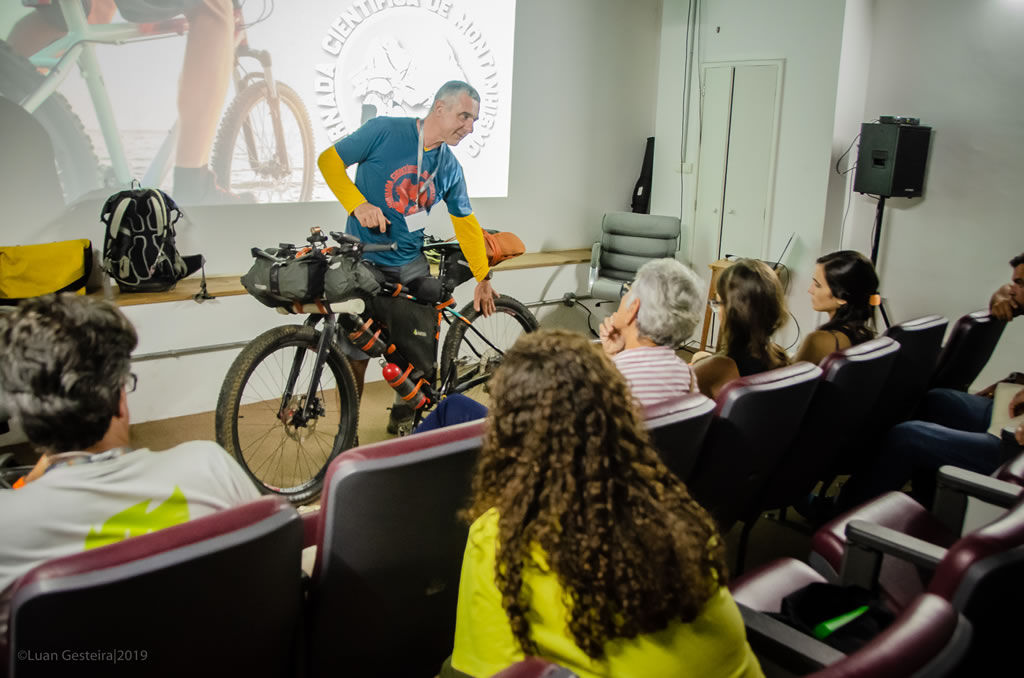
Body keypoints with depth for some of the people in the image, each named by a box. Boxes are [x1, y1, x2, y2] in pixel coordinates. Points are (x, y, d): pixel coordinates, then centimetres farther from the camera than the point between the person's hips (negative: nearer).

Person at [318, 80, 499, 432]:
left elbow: (466, 222, 11)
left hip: (411, 264, 5)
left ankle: (403, 419, 29)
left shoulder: (450, 167, 5)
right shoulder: (384, 131, -9)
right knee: (356, 353, -3)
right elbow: (330, 160, -6)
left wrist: (483, 278, 11)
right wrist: (358, 205, -21)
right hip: (364, 261, -4)